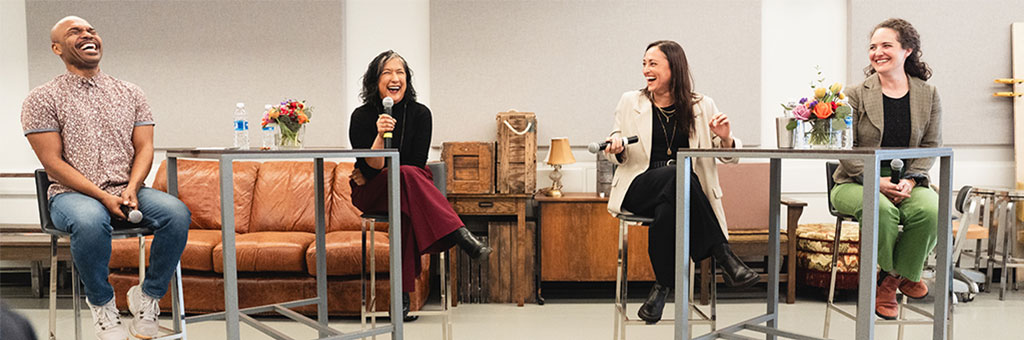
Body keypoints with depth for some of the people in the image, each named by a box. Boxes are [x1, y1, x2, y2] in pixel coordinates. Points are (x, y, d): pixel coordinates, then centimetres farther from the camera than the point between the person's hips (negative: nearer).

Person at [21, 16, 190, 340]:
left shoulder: (129, 92, 15)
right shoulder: (42, 99, 4)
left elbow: (144, 147, 8)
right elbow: (53, 163, -5)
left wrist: (131, 189, -13)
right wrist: (103, 196, -17)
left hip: (128, 191, 3)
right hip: (72, 194, -3)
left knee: (177, 213, -28)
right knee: (90, 220, -39)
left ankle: (148, 295, -9)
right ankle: (101, 302, -13)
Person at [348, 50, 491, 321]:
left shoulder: (420, 114, -4)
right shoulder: (362, 116, -7)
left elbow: (417, 164, -6)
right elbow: (371, 169, -15)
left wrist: (371, 175, -6)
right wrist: (380, 135, -33)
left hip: (408, 192, 2)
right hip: (372, 195, -2)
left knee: (408, 210, -37)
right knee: (407, 175, -36)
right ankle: (461, 236, -49)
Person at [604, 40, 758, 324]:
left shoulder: (702, 106, 11)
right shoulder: (630, 102, 13)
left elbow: (729, 157, 11)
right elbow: (620, 157, 17)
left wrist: (726, 139, -13)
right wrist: (617, 149, -7)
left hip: (679, 194, 1)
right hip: (639, 190, -1)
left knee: (668, 211, -37)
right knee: (677, 174, -34)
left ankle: (662, 286, -21)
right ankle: (724, 256, -31)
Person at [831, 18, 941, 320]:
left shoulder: (928, 95, 8)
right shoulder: (856, 94, 0)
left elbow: (931, 145, 7)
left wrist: (910, 180, -12)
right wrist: (876, 181, -17)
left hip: (907, 183, 2)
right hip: (856, 183, -2)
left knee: (930, 210, -31)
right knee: (882, 210, -36)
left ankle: (894, 278, -9)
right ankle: (895, 274, -6)